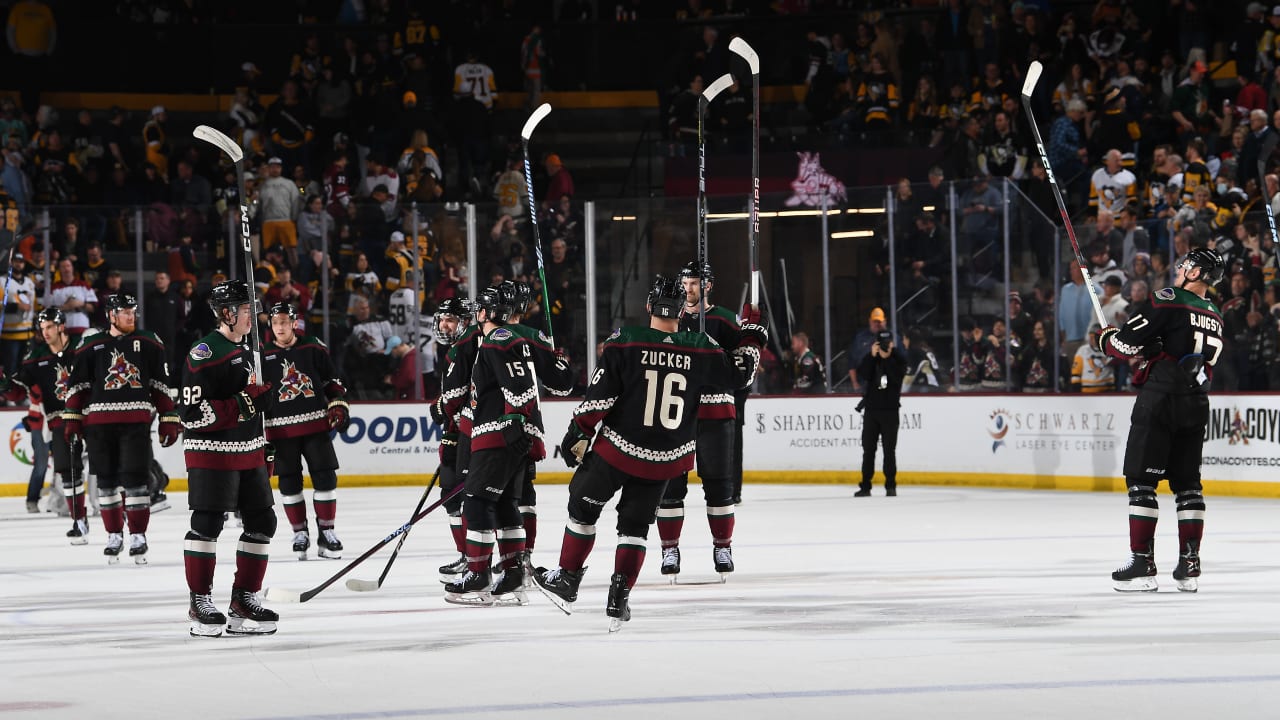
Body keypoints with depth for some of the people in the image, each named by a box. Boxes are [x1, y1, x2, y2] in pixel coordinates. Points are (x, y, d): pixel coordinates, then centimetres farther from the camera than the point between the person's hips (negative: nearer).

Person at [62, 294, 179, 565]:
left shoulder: (149, 343, 7)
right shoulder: (91, 345, 6)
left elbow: (162, 385, 9)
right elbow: (77, 384, 9)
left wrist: (169, 420, 4)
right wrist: (71, 419, 3)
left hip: (136, 422, -1)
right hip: (99, 422, 1)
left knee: (136, 478, -7)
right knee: (106, 479, 5)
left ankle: (138, 536, -1)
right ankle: (114, 536, 14)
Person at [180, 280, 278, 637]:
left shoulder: (247, 349, 14)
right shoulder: (203, 354, -16)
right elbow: (194, 414, -21)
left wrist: (266, 447, 21)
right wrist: (243, 403, -25)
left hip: (248, 453, 9)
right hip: (212, 452, -9)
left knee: (262, 523, 8)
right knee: (207, 525, -5)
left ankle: (244, 600, 16)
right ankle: (200, 604, 2)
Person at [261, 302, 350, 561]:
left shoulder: (313, 348, 3)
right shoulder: (262, 355, 2)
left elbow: (332, 380, 13)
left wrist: (338, 405, 0)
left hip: (316, 423, 0)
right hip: (281, 429, 0)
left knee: (325, 477, -2)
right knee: (289, 481, 2)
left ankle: (326, 532, 6)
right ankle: (300, 533, 14)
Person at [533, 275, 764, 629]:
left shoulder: (624, 342, -12)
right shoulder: (702, 350, -6)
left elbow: (598, 397, -12)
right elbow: (739, 374, 8)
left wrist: (578, 434, -1)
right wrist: (752, 337, 25)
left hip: (617, 451, -2)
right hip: (666, 460, 2)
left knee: (583, 504, 19)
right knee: (634, 524, 16)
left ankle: (566, 580, 23)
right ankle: (619, 599, 7)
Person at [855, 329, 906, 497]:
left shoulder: (899, 360, -1)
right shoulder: (871, 360, 6)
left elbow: (897, 377, -18)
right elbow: (864, 373, -12)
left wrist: (887, 357, -21)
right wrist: (872, 355, -21)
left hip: (890, 411, -2)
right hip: (871, 410, 2)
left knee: (889, 450, -2)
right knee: (868, 449, 4)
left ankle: (891, 486, 5)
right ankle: (865, 486, 9)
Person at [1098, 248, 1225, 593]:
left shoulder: (1169, 301, -9)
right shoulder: (1214, 319, 15)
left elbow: (1127, 344, -10)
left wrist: (1106, 337, 11)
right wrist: (1150, 347, 22)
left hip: (1160, 399, -7)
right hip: (1195, 406, 7)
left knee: (1141, 481, -3)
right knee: (1187, 483, 11)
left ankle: (1141, 564, -7)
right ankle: (1189, 565, 8)